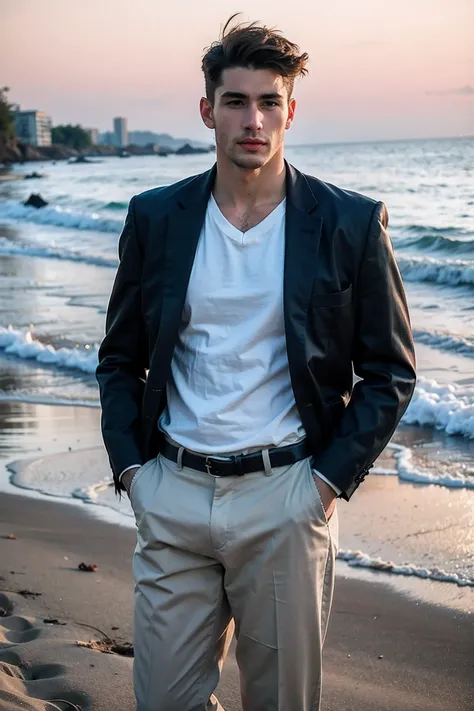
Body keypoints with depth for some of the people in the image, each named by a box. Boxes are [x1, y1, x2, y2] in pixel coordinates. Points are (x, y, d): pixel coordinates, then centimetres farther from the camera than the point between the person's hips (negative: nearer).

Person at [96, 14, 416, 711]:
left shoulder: (350, 224, -3)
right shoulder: (155, 217, 4)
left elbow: (390, 372, 2)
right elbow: (120, 358, 13)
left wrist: (330, 478, -6)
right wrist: (131, 467, 2)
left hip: (286, 495, -2)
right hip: (171, 493, 2)